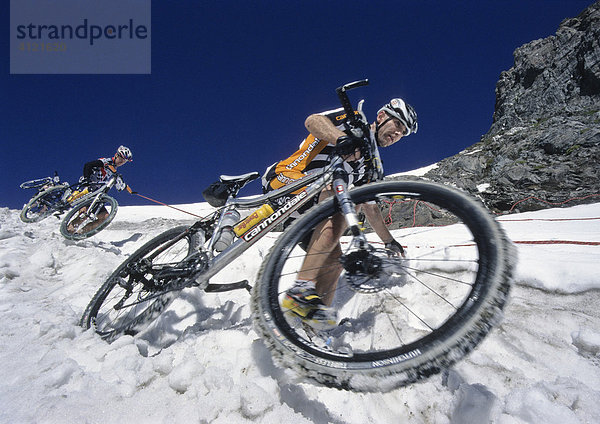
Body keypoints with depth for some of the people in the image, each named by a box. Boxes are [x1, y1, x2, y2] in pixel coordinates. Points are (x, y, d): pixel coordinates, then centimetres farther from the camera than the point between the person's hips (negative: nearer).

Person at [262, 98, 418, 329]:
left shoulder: (369, 164, 19)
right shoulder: (352, 121, 1)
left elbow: (369, 206, 22)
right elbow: (312, 121, -18)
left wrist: (388, 240, 21)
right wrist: (341, 138, -38)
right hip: (286, 181, -8)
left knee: (333, 259, -7)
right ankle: (301, 291, -40)